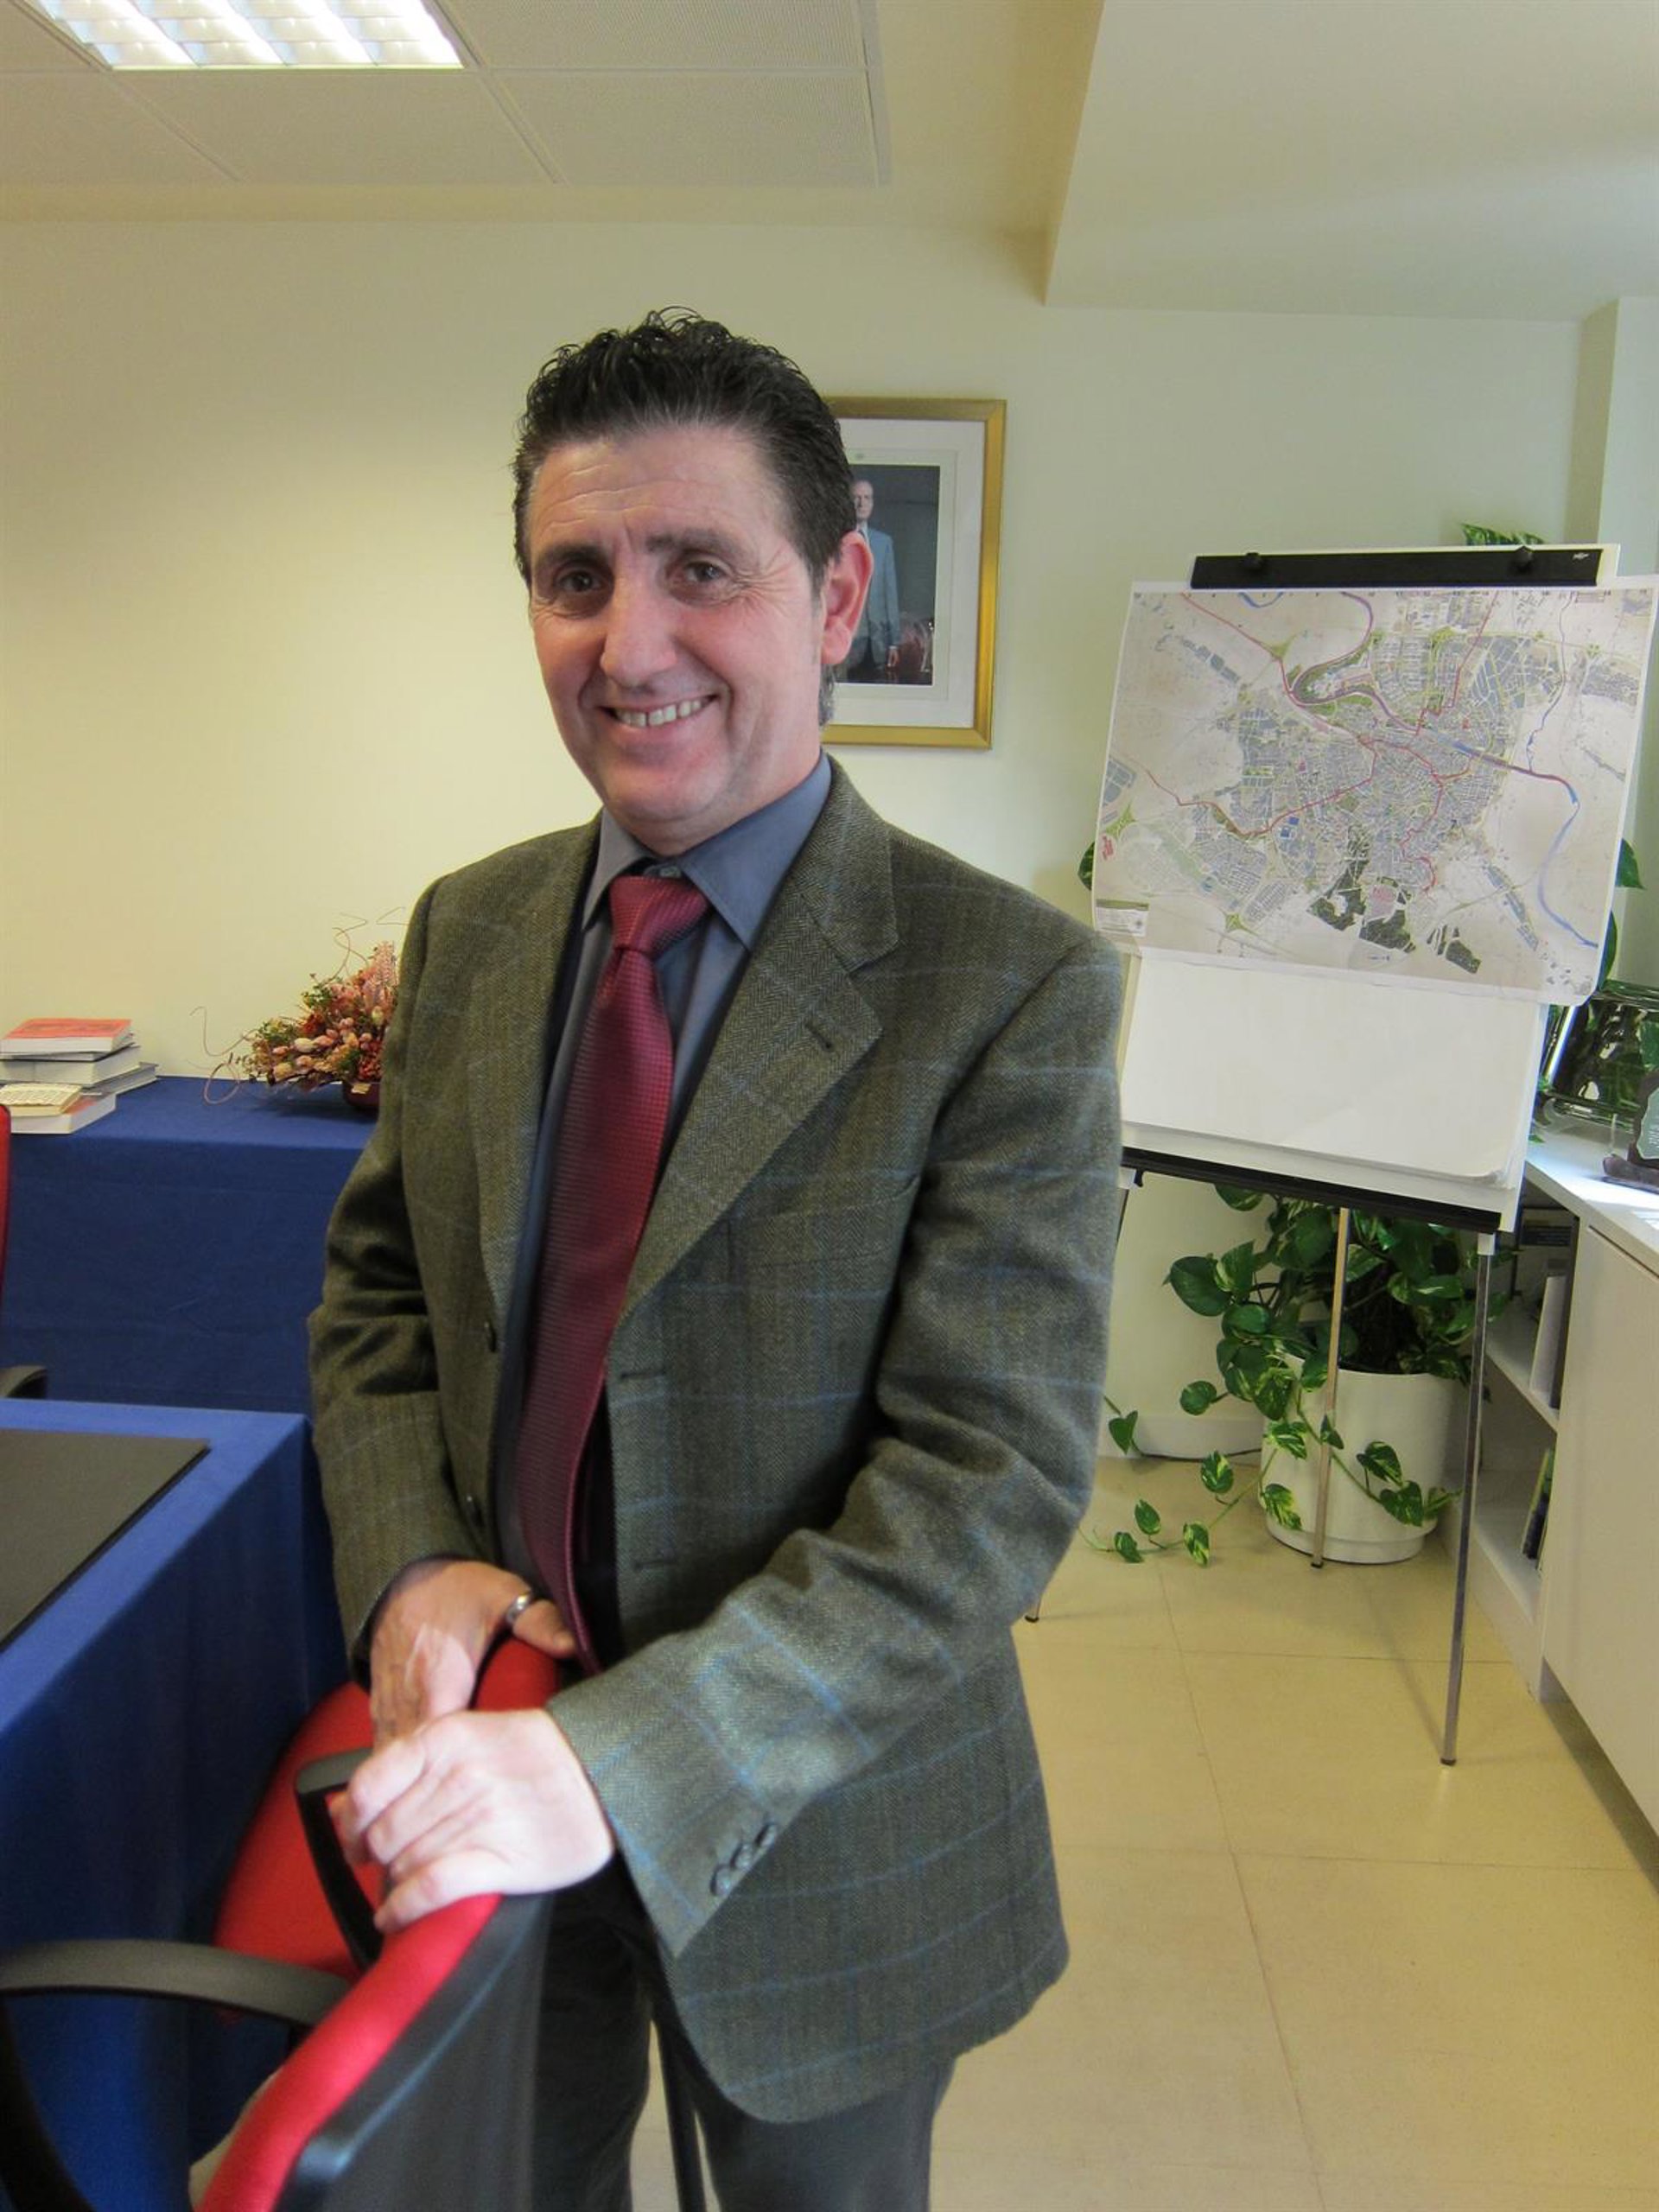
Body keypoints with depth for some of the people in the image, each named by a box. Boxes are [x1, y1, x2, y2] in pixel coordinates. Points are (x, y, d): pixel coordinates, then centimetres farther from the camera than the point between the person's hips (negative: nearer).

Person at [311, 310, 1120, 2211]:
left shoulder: (1013, 988, -20)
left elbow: (994, 1478, -23)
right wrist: (410, 1568, -12)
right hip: (490, 1778, 4)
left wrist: (624, 1755, -29)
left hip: (814, 1826, -3)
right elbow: (375, 1290, 6)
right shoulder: (467, 932, -2)